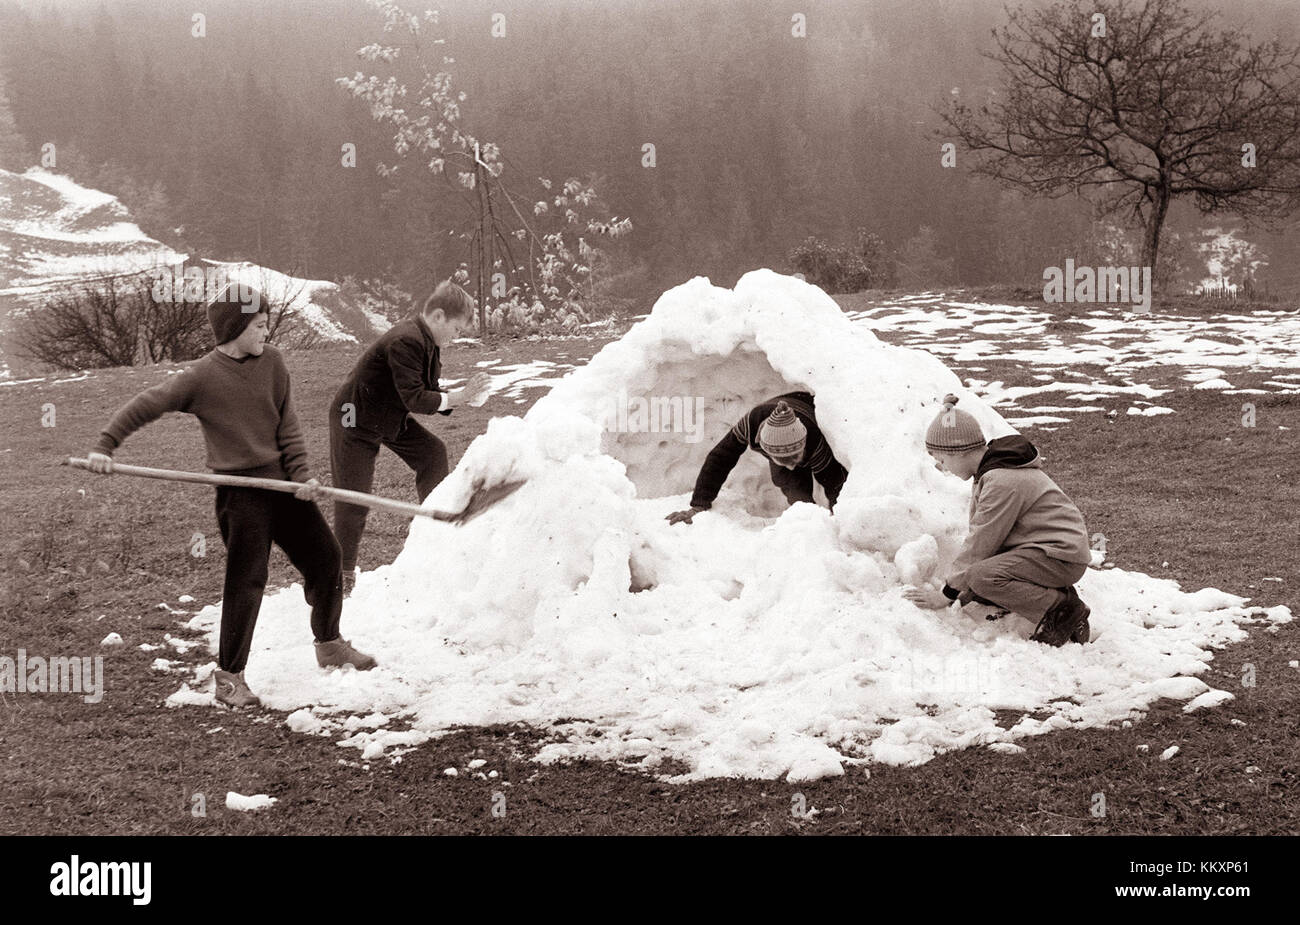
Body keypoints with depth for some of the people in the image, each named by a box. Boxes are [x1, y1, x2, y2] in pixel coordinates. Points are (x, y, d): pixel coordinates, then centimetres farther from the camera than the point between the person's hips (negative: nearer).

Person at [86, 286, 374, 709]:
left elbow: (287, 423, 5)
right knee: (247, 580, -5)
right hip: (240, 491, -5)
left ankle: (329, 643, 32)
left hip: (283, 483, 5)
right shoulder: (203, 377, -10)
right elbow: (145, 405, -6)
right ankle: (229, 676, 7)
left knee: (325, 556, 11)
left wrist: (302, 473, -5)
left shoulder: (272, 362, 2)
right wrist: (105, 445, -13)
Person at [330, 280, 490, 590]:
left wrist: (463, 396, -13)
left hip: (391, 419, 9)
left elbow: (429, 394, 3)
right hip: (355, 422, -9)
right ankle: (344, 571, 12)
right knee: (353, 499, -2)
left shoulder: (428, 341, 0)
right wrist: (458, 397, -28)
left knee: (433, 453, -4)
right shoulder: (405, 341, -30)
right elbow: (414, 399, -32)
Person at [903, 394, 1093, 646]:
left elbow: (981, 543, -19)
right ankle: (1051, 594, 7)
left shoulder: (1003, 482, -22)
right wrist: (957, 582, 9)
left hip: (1061, 556, -10)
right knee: (974, 579, 4)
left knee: (982, 577, -27)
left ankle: (1063, 609, -14)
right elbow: (978, 535, 14)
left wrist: (947, 594, -11)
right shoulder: (989, 471, 9)